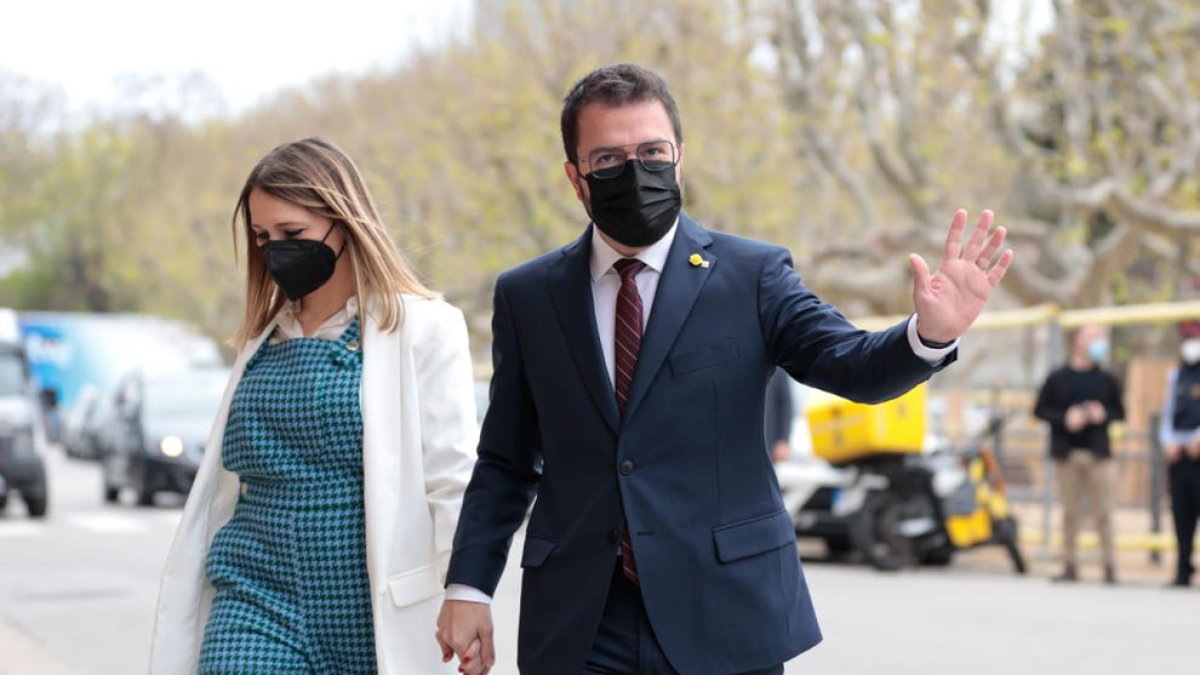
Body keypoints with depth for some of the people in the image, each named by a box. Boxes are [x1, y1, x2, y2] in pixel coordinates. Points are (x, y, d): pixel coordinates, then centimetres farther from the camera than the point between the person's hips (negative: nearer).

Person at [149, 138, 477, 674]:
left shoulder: (423, 328, -2)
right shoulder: (264, 339, 14)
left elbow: (453, 483, -7)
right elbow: (227, 481, 15)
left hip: (374, 617, -3)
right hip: (258, 607, 4)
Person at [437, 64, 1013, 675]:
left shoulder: (753, 275, 1)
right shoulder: (526, 297, 7)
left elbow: (850, 365, -11)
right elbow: (505, 463, 10)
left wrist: (930, 332, -31)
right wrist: (468, 586, 1)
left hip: (724, 623, -1)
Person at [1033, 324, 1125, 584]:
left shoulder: (1107, 380, 8)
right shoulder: (1057, 379, 4)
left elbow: (1119, 412, 11)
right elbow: (1040, 410, 3)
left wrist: (1104, 415, -9)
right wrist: (1065, 418, -12)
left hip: (1098, 454, 0)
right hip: (1067, 453, 0)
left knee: (1103, 513, -3)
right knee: (1070, 512, 3)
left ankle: (1110, 567, -1)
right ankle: (1070, 565, 9)